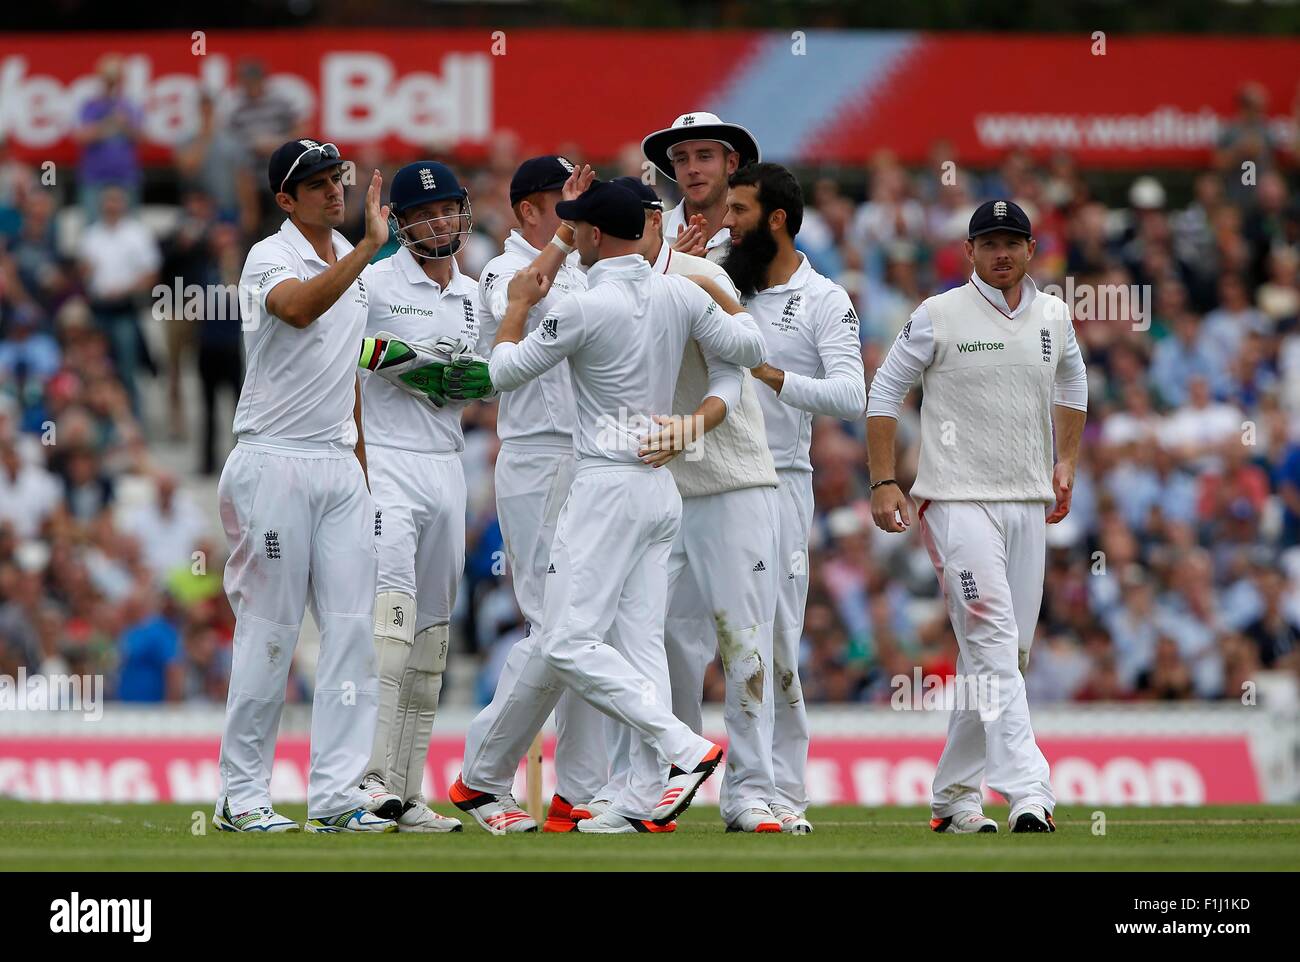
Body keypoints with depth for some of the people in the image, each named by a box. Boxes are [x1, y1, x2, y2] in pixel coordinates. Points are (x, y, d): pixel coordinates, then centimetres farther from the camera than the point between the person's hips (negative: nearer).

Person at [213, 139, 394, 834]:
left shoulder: (349, 263, 15)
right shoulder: (270, 259, -9)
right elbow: (298, 308, -34)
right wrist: (370, 246, -41)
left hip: (339, 464, 7)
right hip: (275, 463, -7)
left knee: (352, 626, 1)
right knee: (269, 629, -5)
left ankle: (335, 795, 1)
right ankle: (242, 796, 2)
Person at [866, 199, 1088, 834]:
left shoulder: (1054, 317, 10)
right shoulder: (938, 317, -5)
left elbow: (1071, 384, 28)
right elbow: (885, 392, 1)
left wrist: (1065, 463, 19)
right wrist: (883, 483, -7)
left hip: (1029, 504, 6)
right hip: (957, 501, -6)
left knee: (1008, 654, 7)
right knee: (992, 640, -17)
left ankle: (954, 794, 18)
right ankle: (1028, 793, -27)